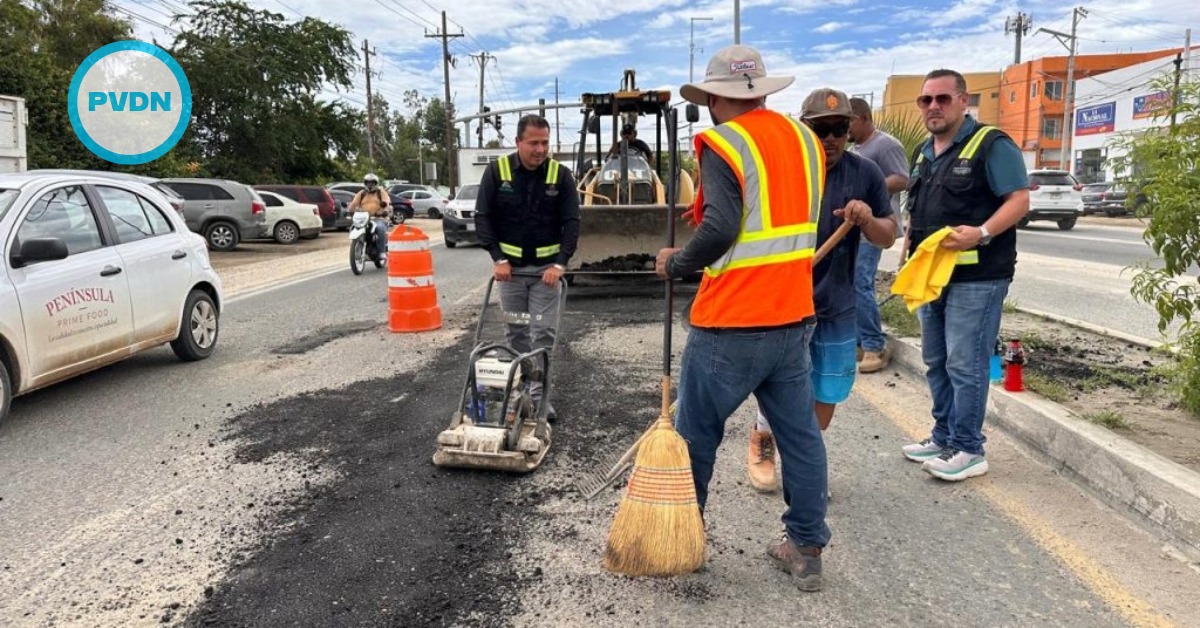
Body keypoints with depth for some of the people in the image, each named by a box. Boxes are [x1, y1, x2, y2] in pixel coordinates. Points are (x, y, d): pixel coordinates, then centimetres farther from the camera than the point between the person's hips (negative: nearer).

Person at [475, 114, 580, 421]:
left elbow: (571, 221, -5)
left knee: (543, 333, -2)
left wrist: (560, 263, -16)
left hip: (546, 267, 0)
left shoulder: (561, 175, -4)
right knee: (515, 332, 10)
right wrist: (498, 258, -11)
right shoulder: (497, 171, -5)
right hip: (510, 266, 1)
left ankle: (539, 394, 6)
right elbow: (483, 216, -3)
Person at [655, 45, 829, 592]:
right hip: (794, 315, 7)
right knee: (800, 433, 12)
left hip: (731, 322, -7)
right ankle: (806, 549, 20)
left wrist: (675, 264, -4)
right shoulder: (804, 139, 12)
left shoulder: (723, 143, -10)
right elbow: (804, 221, 16)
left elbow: (720, 228, -19)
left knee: (695, 434, 9)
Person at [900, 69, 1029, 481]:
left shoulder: (991, 145, -8)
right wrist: (911, 254, 14)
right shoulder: (924, 152, 17)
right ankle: (944, 438, 26)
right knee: (936, 362, 14)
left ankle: (968, 450, 6)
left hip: (976, 278, -8)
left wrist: (981, 234, -28)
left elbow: (1019, 200, -14)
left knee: (965, 365, -5)